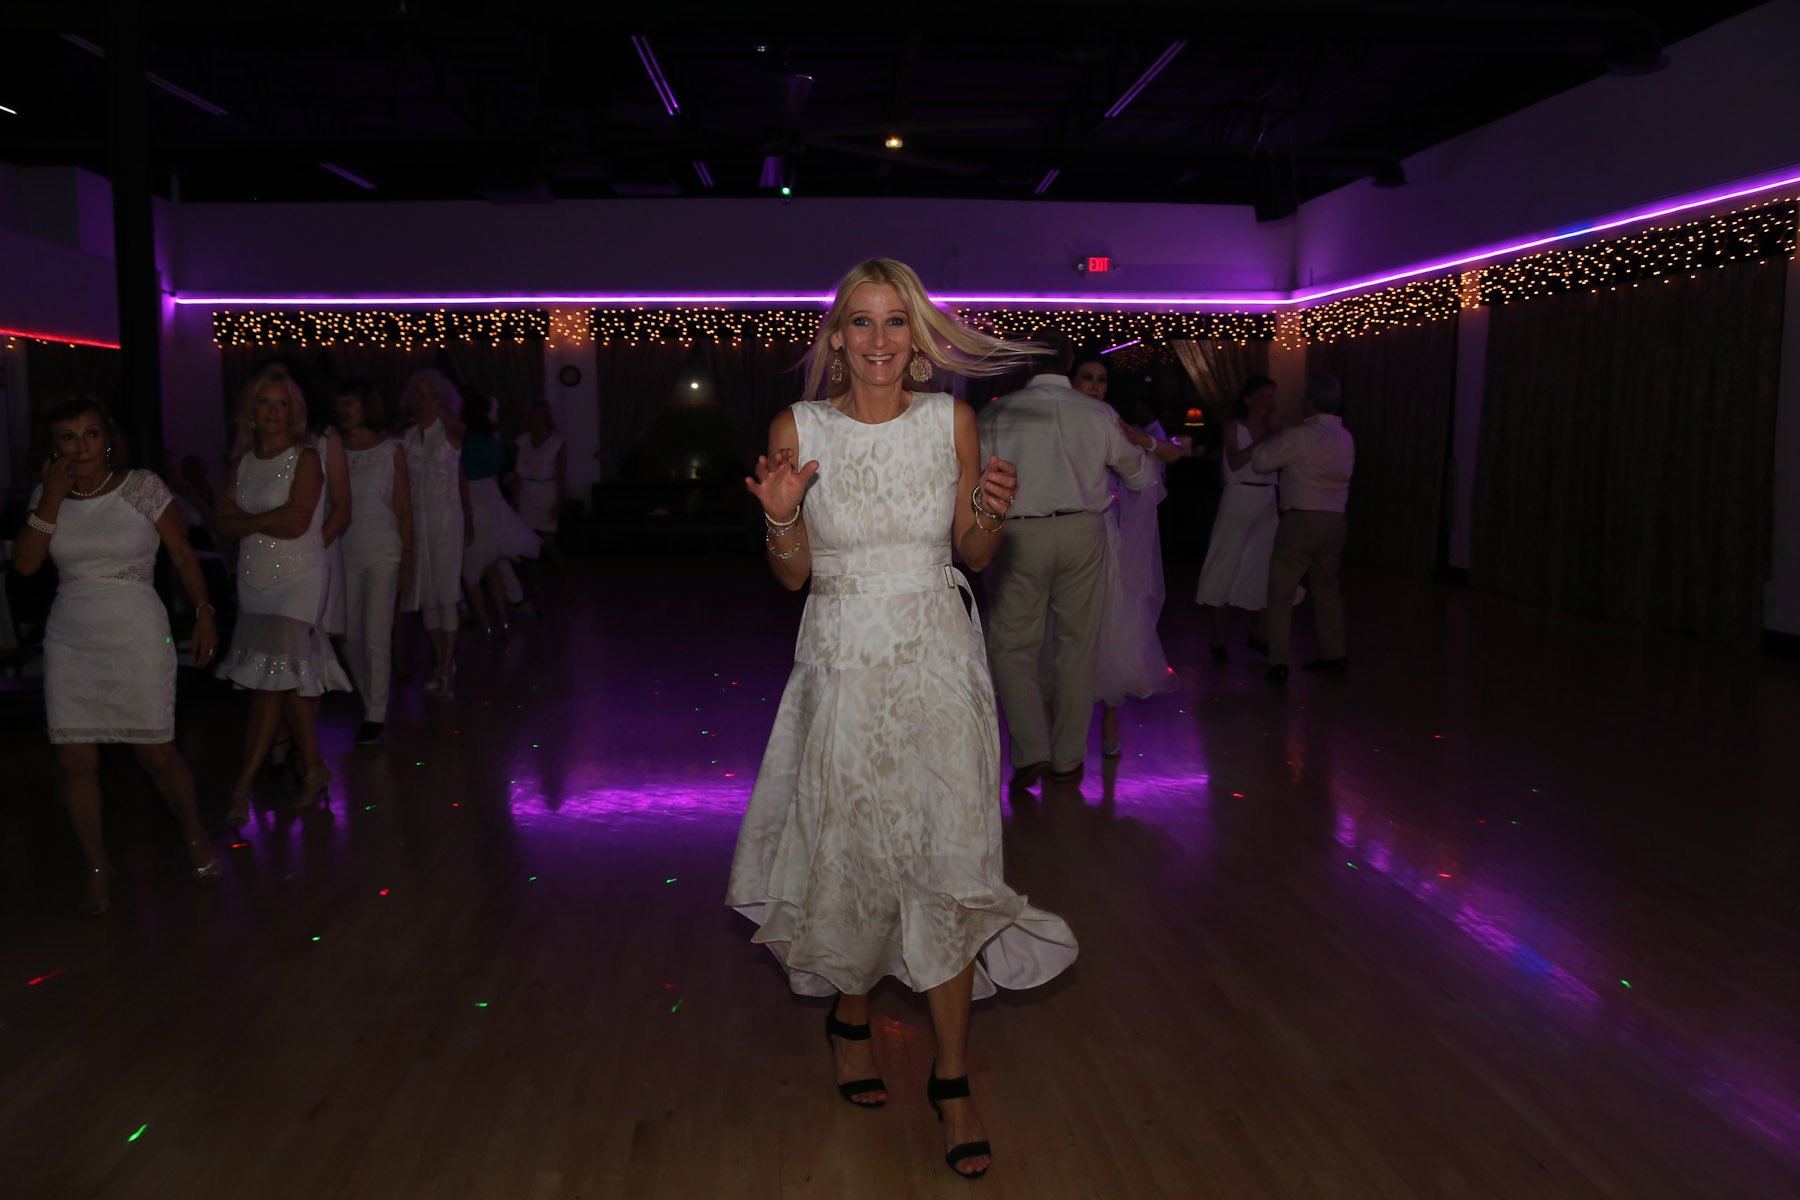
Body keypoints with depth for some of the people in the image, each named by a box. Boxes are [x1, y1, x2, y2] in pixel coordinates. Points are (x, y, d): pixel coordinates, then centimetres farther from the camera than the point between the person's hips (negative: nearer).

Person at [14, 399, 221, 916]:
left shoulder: (143, 487, -6)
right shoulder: (47, 495, 4)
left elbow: (184, 557, -1)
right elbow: (24, 563, -7)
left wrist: (204, 614, -6)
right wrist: (53, 498, -12)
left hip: (136, 638, -3)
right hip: (69, 642, 4)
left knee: (156, 751, 1)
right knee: (75, 759, 2)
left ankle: (194, 834, 26)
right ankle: (96, 868, 17)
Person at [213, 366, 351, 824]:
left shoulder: (305, 458, -7)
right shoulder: (243, 460, 9)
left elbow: (297, 524, -17)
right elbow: (226, 522, 1)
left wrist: (249, 520, -5)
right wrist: (267, 520, -14)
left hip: (297, 581, -6)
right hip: (255, 580, 6)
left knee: (271, 681, -9)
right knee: (289, 681, 10)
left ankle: (243, 786, -2)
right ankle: (314, 770, 20)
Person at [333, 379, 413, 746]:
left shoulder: (391, 450, -2)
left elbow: (403, 509, -1)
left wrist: (408, 560, -2)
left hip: (382, 554, -3)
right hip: (344, 555, 3)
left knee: (376, 636, -4)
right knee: (351, 636, 6)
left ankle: (376, 715, 4)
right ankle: (370, 702, 21)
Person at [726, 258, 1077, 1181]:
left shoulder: (951, 420, -1)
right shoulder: (798, 430, -4)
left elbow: (973, 556, 7)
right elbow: (793, 576, 2)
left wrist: (993, 513, -13)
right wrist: (781, 518, -17)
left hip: (937, 661, 1)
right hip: (843, 662, 0)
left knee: (948, 855, -1)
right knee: (850, 850, 10)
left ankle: (952, 1078, 14)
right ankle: (848, 1015, 39)